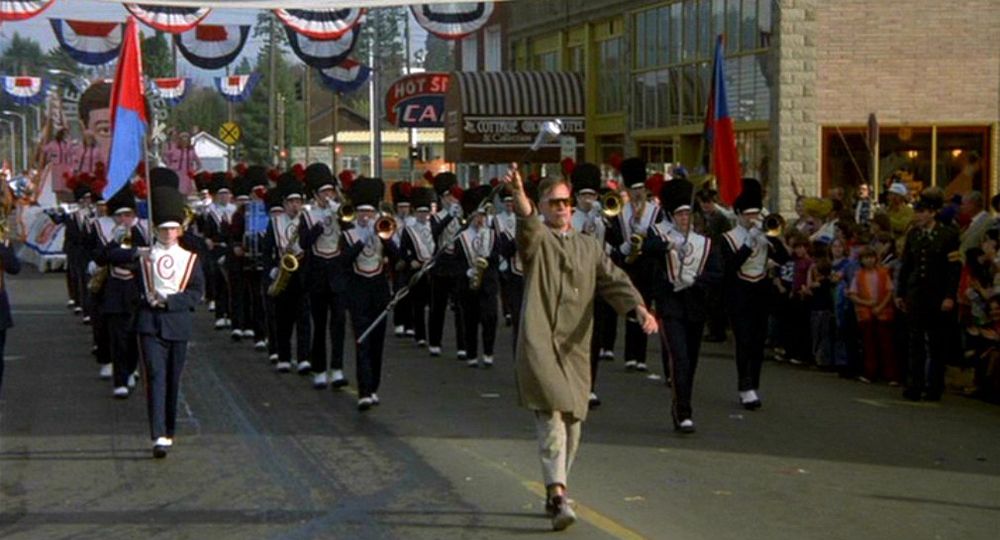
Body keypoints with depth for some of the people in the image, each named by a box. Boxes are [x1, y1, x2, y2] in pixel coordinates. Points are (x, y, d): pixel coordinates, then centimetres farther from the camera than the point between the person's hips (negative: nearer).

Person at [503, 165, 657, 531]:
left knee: (571, 421, 10)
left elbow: (614, 280, 7)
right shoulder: (537, 240, 4)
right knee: (551, 415, -17)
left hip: (576, 345, 5)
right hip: (540, 341, -5)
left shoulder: (590, 247, 17)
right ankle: (558, 495, -24)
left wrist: (639, 308, -11)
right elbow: (526, 223, -19)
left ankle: (555, 490, 25)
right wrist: (518, 194, -40)